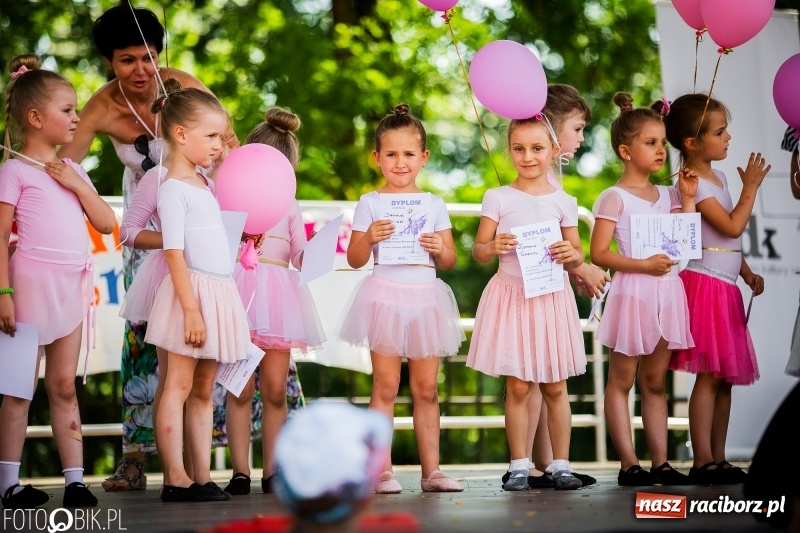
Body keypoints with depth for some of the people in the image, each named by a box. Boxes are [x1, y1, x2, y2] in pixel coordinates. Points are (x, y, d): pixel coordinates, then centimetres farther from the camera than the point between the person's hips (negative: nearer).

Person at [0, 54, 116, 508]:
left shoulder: (72, 171, 14)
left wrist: (78, 185, -3)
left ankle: (75, 479, 10)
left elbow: (107, 223, 10)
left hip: (72, 287, 6)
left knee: (64, 386, 9)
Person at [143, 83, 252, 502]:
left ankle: (201, 475, 12)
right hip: (193, 292, -9)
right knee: (179, 386, -5)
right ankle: (175, 480, -4)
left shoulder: (203, 182, 16)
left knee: (203, 390, 9)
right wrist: (190, 309, -22)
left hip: (219, 293, 9)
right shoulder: (173, 189, -11)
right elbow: (173, 254, -17)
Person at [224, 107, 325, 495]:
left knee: (275, 390, 3)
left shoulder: (289, 207, 16)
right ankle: (240, 471, 0)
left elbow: (301, 257, 13)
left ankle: (272, 470, 9)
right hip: (241, 291, -3)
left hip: (278, 295, 3)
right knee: (240, 389, -4)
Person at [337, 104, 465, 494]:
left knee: (427, 389, 6)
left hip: (426, 298, 3)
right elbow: (354, 259, 1)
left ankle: (431, 470, 11)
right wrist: (369, 238, -18)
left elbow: (450, 261, 10)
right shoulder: (370, 204, 1)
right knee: (385, 386, -3)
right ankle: (382, 471, 1)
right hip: (385, 297, -3)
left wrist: (440, 249, -11)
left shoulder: (434, 204, 9)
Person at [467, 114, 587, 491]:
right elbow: (478, 251, 3)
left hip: (552, 298, 1)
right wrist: (493, 247, -18)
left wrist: (571, 255, -13)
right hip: (511, 297, -1)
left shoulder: (563, 202, 5)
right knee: (518, 386, 0)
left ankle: (560, 464, 12)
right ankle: (520, 465, 8)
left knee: (555, 387, 5)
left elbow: (577, 255, 9)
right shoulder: (498, 198, 1)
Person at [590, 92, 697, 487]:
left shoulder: (667, 195, 13)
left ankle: (660, 463, 13)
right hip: (631, 292, -6)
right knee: (621, 381, 0)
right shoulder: (614, 198, -7)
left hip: (667, 293, 6)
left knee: (655, 382, 11)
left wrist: (687, 198, 5)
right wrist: (644, 265, -22)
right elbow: (599, 253, -13)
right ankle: (629, 465, 2)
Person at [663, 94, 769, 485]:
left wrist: (747, 273, 17)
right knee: (710, 375, -10)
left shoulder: (716, 177, 16)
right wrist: (750, 187, -11)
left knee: (726, 377, 10)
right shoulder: (695, 184, -14)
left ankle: (718, 459, 14)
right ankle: (703, 462, -7)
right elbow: (732, 226, -20)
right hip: (706, 285, -10)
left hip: (725, 287, 10)